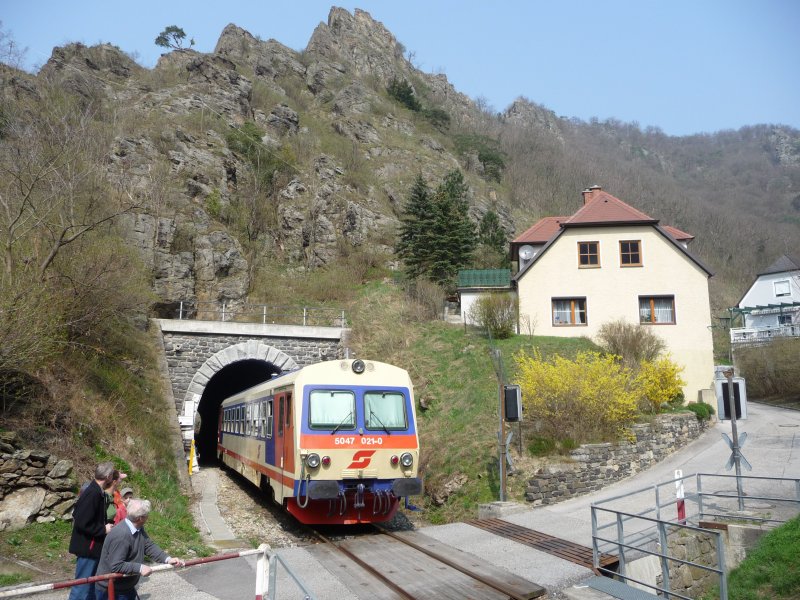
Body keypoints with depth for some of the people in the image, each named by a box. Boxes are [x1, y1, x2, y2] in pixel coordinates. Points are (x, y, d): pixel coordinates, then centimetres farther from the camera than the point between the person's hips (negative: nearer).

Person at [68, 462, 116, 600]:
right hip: (87, 547, -10)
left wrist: (104, 527, 5)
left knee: (91, 582, 20)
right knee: (83, 584, -3)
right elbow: (82, 523, -28)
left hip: (93, 546, 10)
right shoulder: (92, 494, -24)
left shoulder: (98, 492, 6)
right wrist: (103, 529, -17)